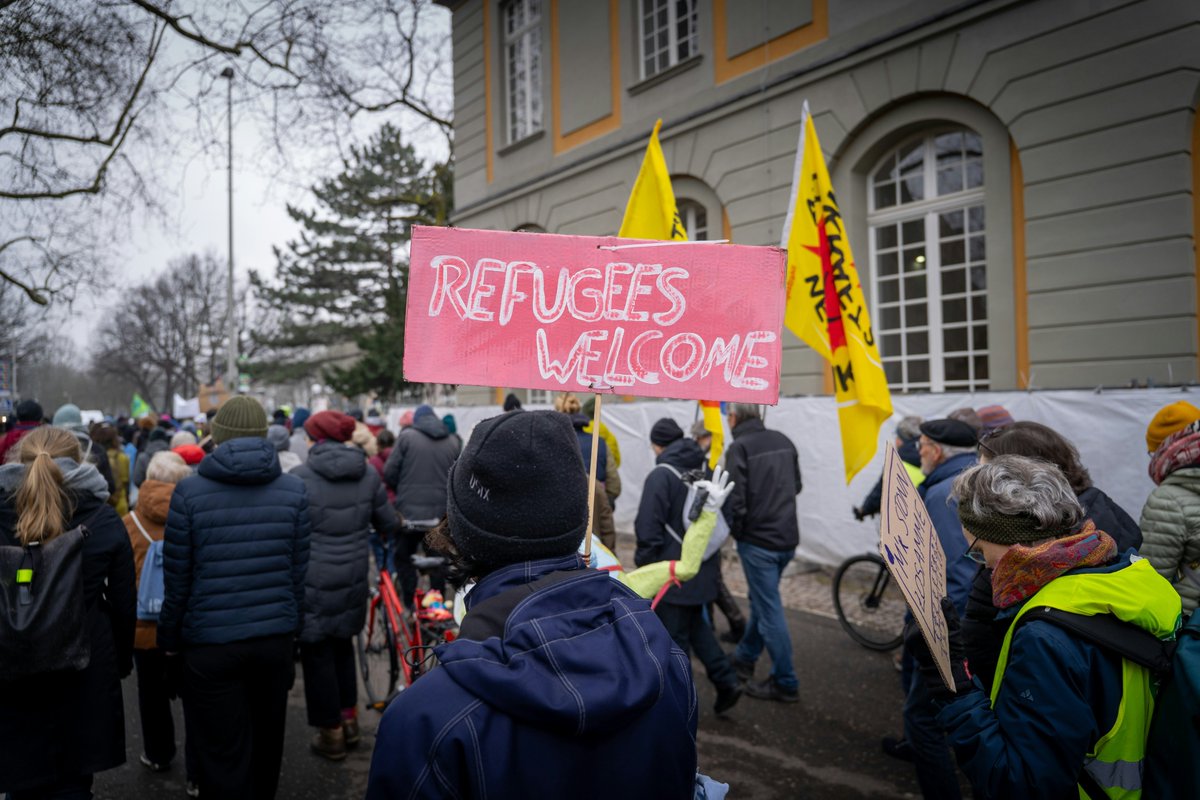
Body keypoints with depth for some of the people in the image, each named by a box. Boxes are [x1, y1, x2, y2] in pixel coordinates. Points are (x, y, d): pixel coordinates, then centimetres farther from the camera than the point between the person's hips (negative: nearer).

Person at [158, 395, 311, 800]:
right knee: (266, 743, 20)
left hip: (211, 644, -2)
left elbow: (177, 581, -5)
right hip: (275, 637, 3)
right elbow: (299, 573, 1)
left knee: (223, 755, 9)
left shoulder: (189, 492, -9)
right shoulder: (294, 490, -3)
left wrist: (169, 640, 8)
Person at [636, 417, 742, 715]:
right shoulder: (705, 470, 7)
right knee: (695, 624, 23)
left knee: (674, 637, 5)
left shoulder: (661, 476, -16)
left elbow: (649, 530, -18)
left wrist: (643, 566, -6)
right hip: (704, 568, 8)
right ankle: (726, 681, 17)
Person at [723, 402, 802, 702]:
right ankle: (744, 659, 38)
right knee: (762, 601, 22)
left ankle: (785, 683, 12)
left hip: (758, 540, -7)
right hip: (787, 537, 7)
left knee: (769, 611, 3)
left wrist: (734, 530, -2)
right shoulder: (783, 441, 5)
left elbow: (735, 500, -19)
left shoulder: (739, 447, -16)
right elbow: (797, 486, 14)